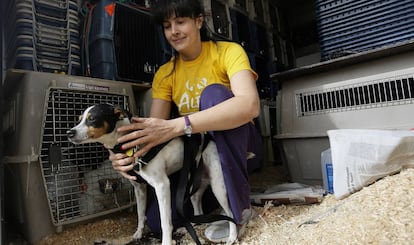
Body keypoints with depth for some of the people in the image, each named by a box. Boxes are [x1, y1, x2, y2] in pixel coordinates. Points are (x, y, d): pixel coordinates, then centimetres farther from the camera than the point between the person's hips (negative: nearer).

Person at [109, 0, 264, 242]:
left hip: (238, 147, -3)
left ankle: (239, 205, -22)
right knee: (158, 220, -15)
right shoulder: (165, 74, 0)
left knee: (214, 93, -30)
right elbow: (154, 130, -11)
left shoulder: (228, 51, -12)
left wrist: (176, 126, -43)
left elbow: (250, 105, -33)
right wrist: (129, 152, -34)